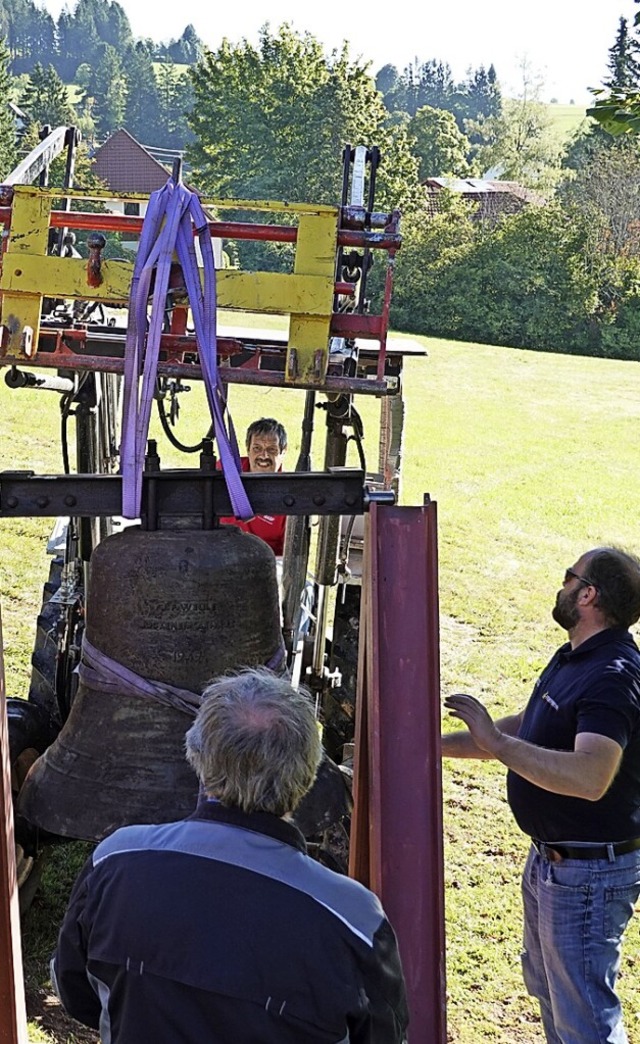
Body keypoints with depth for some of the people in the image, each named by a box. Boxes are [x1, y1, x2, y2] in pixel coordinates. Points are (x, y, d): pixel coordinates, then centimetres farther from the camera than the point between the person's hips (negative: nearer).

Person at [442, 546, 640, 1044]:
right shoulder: (574, 658, 7)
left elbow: (590, 777, -40)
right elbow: (524, 728, 17)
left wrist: (495, 742, -39)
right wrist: (437, 745, 15)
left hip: (589, 871, -11)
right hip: (551, 858, 11)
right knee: (547, 985, 27)